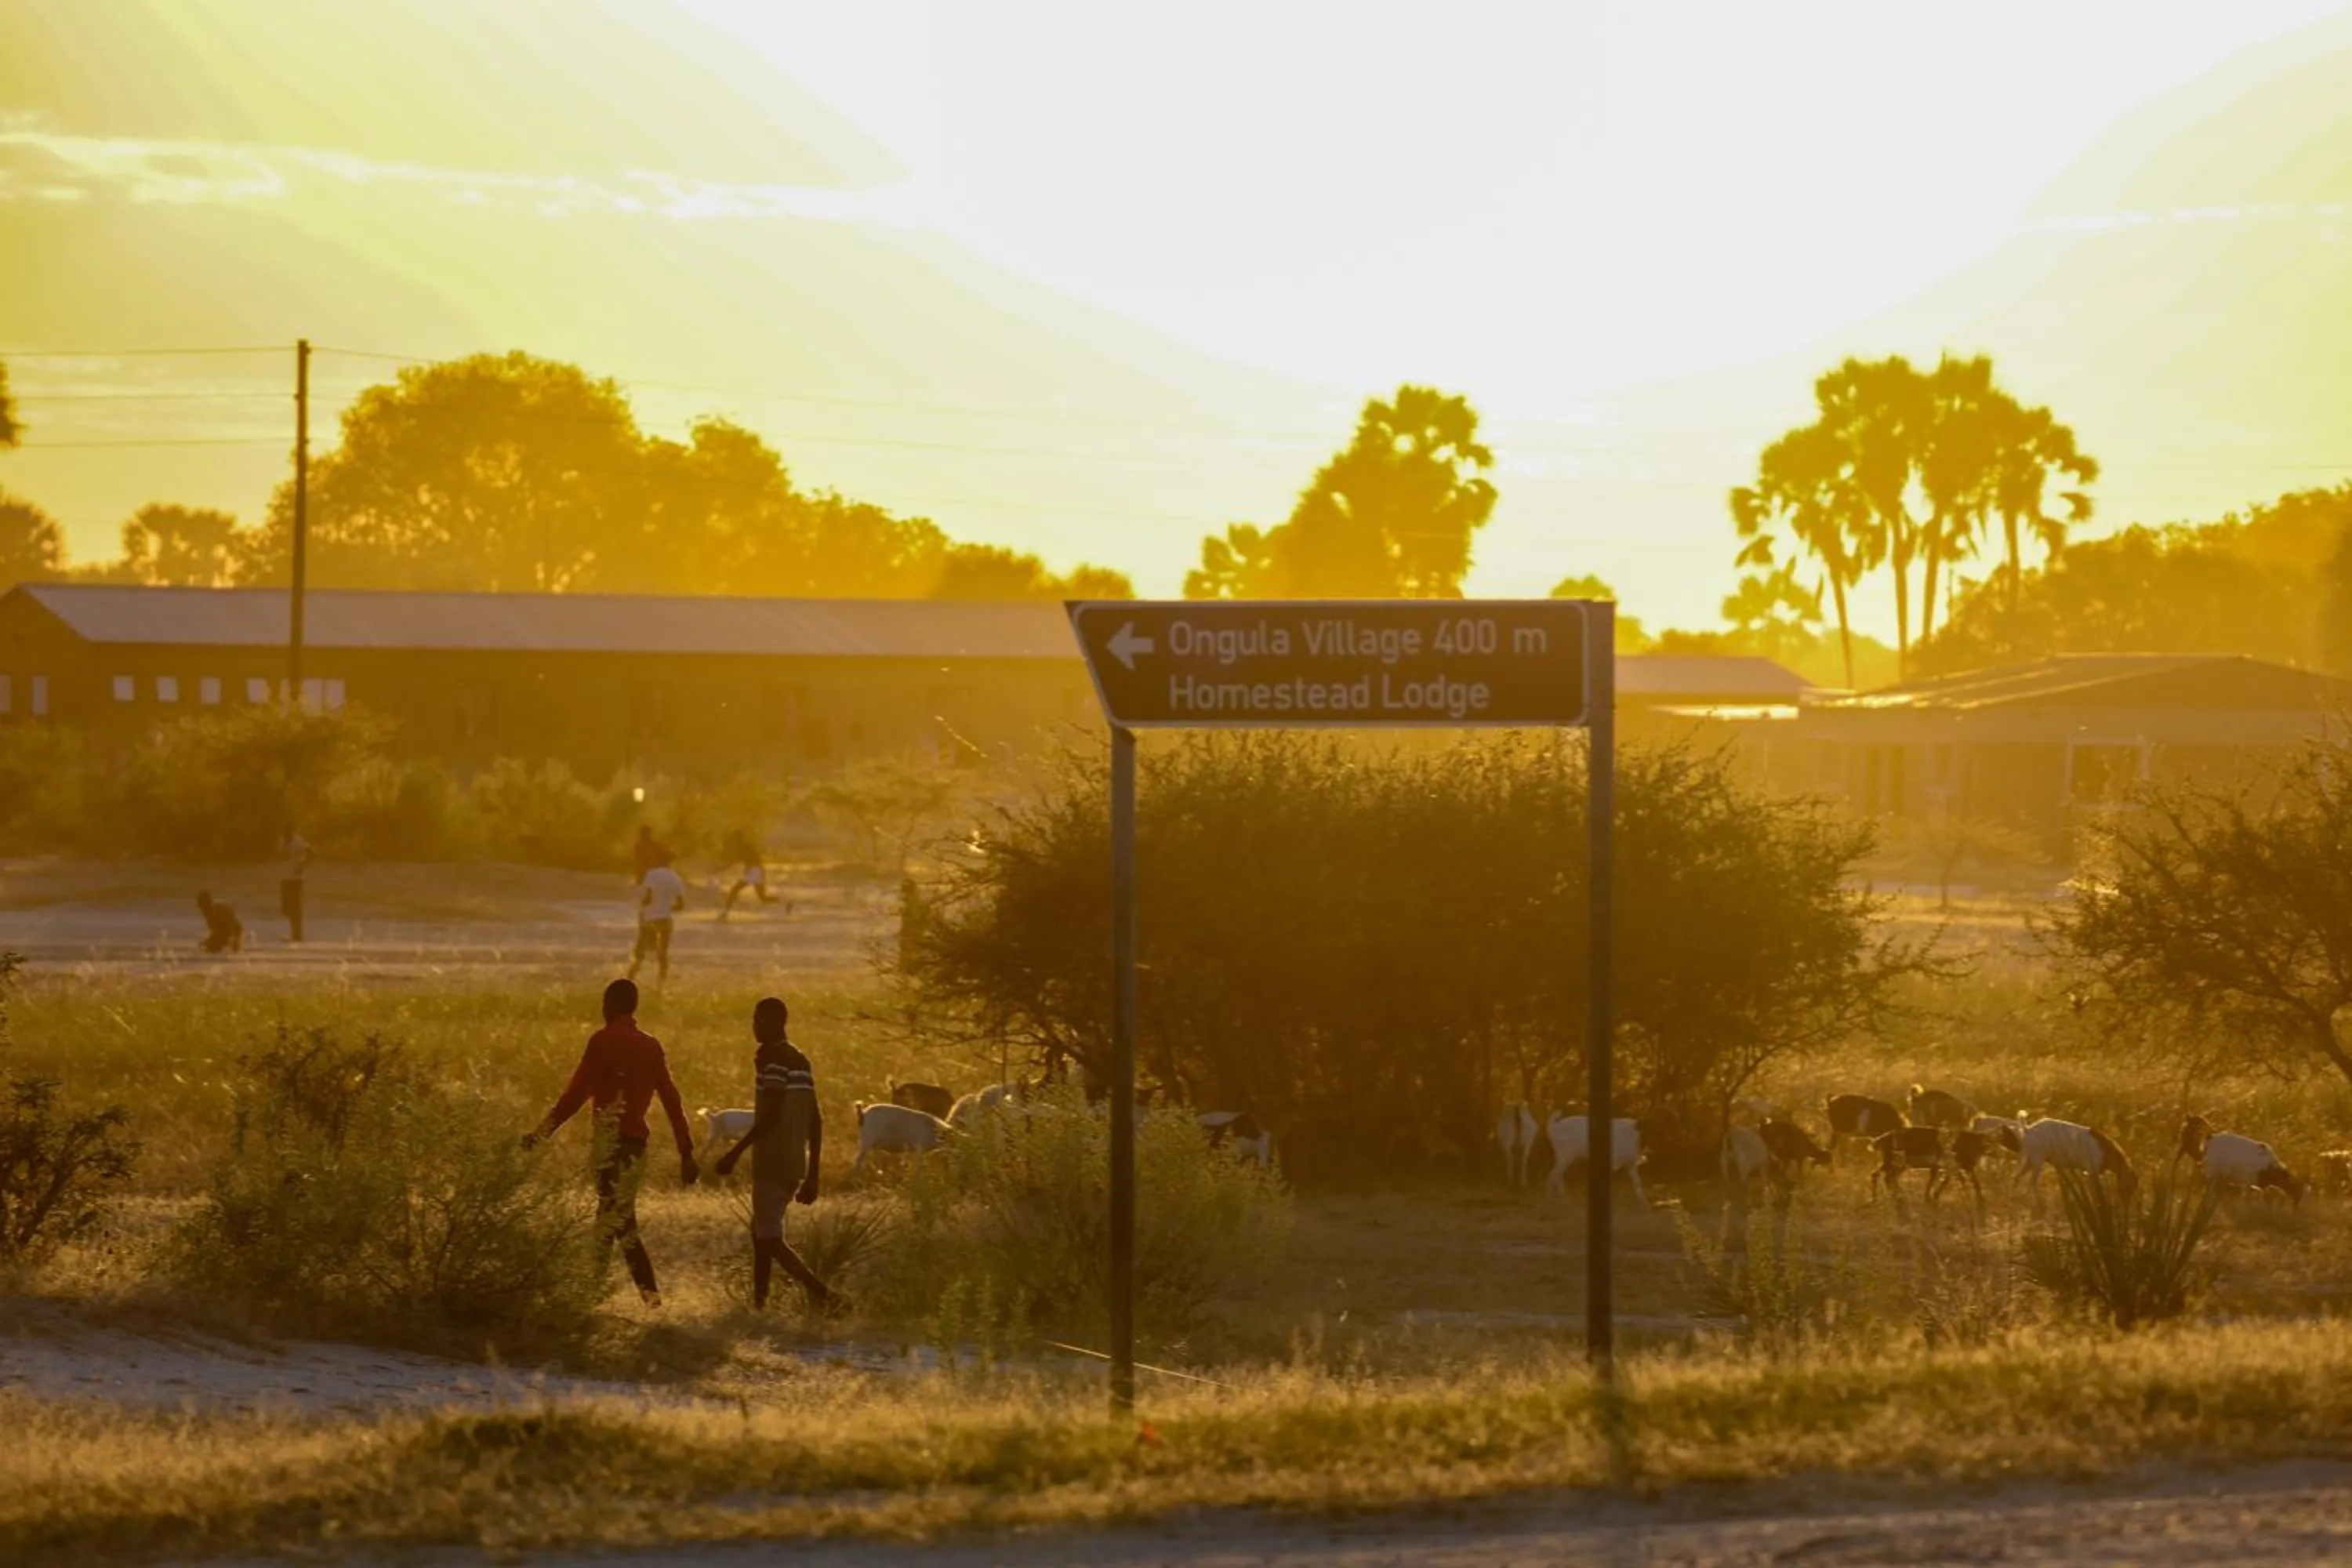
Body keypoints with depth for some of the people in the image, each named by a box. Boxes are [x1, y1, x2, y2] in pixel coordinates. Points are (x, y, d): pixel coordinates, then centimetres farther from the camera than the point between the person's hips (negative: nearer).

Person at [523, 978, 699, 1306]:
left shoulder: (604, 1042, -8)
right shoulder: (650, 1047, 12)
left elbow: (576, 1093, -13)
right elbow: (672, 1100, 11)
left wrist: (543, 1132, -9)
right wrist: (686, 1152, 14)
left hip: (613, 1141, -7)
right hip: (637, 1139, 7)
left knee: (619, 1223, -6)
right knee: (618, 1220, 14)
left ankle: (650, 1294, -12)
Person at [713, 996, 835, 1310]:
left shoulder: (772, 1059, -13)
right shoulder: (801, 1061, 15)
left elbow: (771, 1114, -23)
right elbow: (816, 1122, 15)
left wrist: (734, 1154, -19)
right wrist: (811, 1176, 18)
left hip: (772, 1163, -9)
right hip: (795, 1164, 9)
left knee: (769, 1238, -8)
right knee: (761, 1233, 19)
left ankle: (822, 1295, -20)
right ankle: (759, 1303, 20)